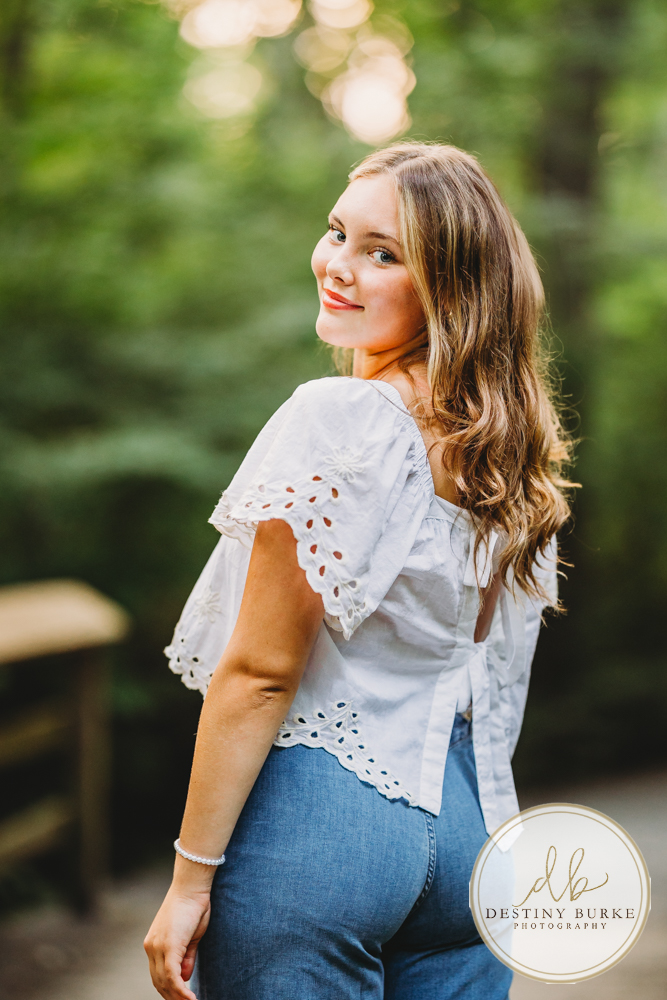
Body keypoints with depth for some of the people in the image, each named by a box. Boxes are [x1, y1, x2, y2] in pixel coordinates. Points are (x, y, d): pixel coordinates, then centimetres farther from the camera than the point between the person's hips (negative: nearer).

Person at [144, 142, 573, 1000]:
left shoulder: (335, 421, -16)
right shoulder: (518, 451, 7)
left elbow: (260, 673, -16)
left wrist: (191, 876, -11)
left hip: (316, 812, -7)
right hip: (467, 824, 7)